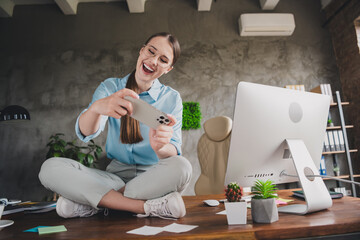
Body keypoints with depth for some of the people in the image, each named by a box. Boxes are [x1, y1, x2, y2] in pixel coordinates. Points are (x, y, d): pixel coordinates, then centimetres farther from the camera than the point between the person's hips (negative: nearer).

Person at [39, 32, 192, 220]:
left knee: (181, 166, -33)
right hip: (115, 175, 1)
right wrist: (96, 107, -38)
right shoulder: (110, 87, 3)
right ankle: (148, 207, -25)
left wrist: (161, 147, -36)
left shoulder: (171, 98, 0)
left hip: (153, 179, 0)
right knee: (50, 167, -19)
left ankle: (88, 203, -18)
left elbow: (174, 153, -10)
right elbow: (85, 133, -14)